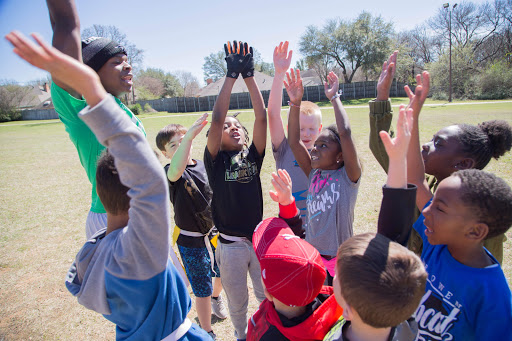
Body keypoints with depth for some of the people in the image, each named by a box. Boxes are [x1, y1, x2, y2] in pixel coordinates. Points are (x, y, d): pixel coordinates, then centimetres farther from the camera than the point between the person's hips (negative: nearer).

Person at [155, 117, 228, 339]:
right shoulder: (170, 172, -17)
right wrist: (190, 135, -54)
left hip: (215, 233, 5)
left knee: (223, 273, 24)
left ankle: (216, 297, 59)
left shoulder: (204, 166, -3)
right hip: (191, 241, -5)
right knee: (202, 289, 8)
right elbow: (177, 169, -44)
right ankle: (207, 332, 33)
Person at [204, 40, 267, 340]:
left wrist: (250, 76, -17)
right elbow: (216, 119, -21)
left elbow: (262, 118, -12)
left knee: (269, 298, 19)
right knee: (238, 302, 19)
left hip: (260, 239, 2)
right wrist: (231, 75, -22)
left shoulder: (253, 156, 0)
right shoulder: (215, 160, -7)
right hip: (231, 245, -2)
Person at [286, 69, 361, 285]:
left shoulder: (348, 176, -11)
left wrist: (334, 97, -15)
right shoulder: (314, 174, 2)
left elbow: (345, 133, -24)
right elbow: (294, 142, -6)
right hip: (311, 257, 5)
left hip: (339, 261, -4)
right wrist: (295, 103, -12)